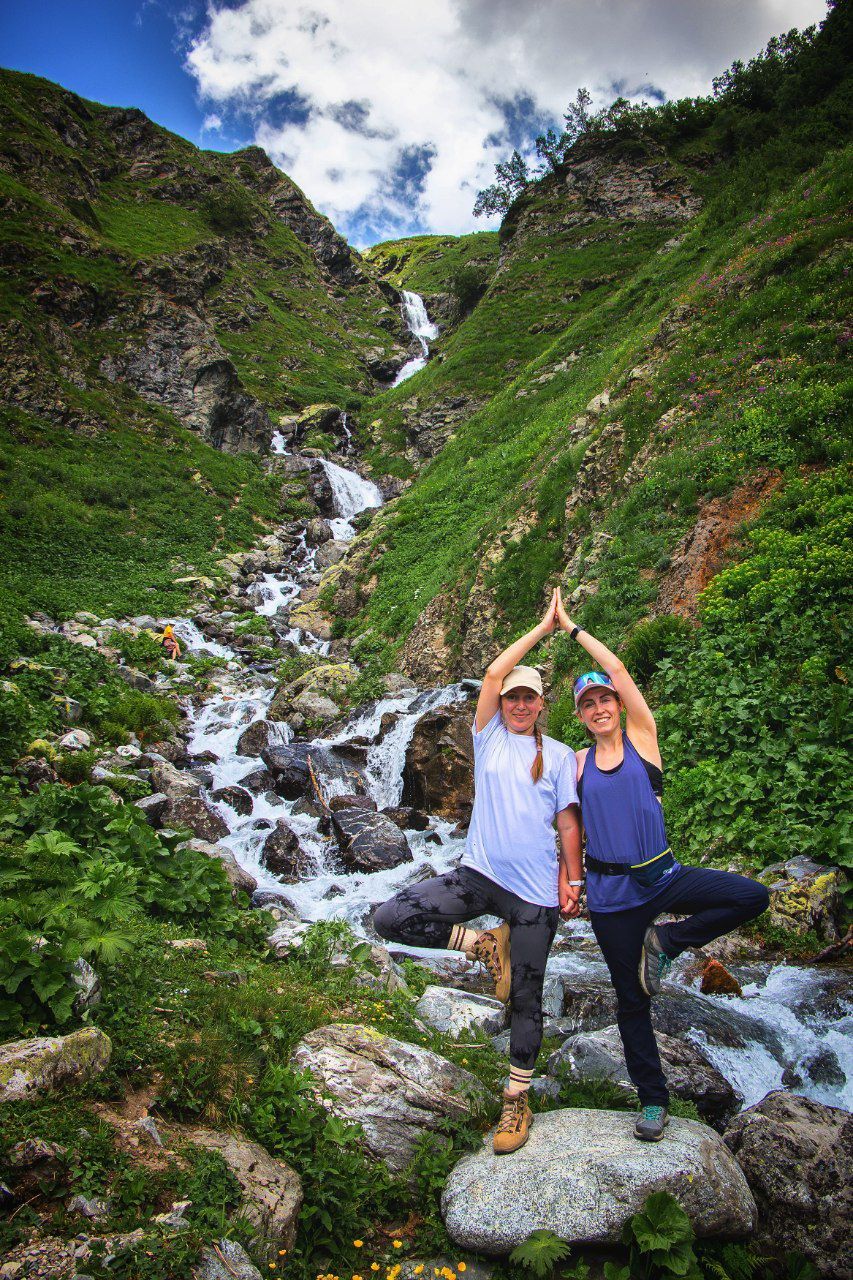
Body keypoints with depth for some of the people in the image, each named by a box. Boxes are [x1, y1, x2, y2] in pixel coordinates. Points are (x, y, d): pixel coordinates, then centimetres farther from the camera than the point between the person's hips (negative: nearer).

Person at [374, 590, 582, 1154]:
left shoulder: (560, 755, 5)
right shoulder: (490, 737, 5)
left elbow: (569, 821, 4)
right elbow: (492, 674, -4)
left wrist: (574, 880, -3)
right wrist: (543, 628, -1)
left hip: (536, 890, -1)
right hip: (481, 874, 2)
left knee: (526, 998, 8)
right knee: (391, 918, -16)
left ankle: (517, 1099, 29)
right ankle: (485, 945, 4)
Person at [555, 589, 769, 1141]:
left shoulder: (642, 738, -2)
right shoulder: (577, 762, 3)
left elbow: (619, 670, -10)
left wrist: (571, 626, -5)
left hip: (663, 876, 0)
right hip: (611, 893, 0)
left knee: (753, 896, -21)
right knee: (632, 999, 8)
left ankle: (665, 942, -4)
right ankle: (654, 1100, 27)